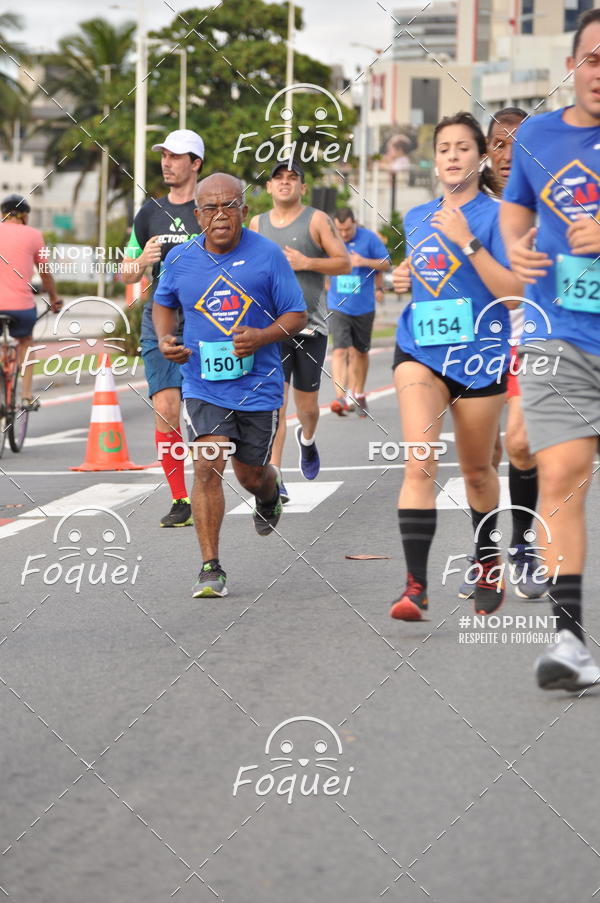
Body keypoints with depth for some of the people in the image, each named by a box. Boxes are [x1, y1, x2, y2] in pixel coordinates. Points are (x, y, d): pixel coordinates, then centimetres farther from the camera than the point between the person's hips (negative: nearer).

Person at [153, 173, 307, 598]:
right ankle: (211, 569, -10)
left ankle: (270, 494, 53)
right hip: (203, 384, 0)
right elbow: (163, 303, 19)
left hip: (258, 384, 0)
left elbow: (297, 315, -2)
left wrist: (262, 336, -21)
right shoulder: (180, 259, 0)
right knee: (208, 467, -15)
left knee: (251, 474, 13)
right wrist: (165, 339, -1)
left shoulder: (268, 255, -6)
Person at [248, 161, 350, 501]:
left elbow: (345, 263, -4)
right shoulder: (258, 224, 11)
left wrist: (305, 262, -14)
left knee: (307, 404, 8)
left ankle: (307, 439, 44)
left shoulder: (317, 221, -1)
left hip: (311, 325, -1)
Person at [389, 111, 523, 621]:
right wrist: (405, 279, 6)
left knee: (477, 470, 13)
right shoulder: (417, 218, 11)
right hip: (420, 352, 3)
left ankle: (488, 565, 39)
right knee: (420, 462, -17)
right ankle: (416, 584, -23)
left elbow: (512, 290, -16)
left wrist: (467, 241, -22)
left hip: (478, 357, -3)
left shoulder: (494, 216, -6)